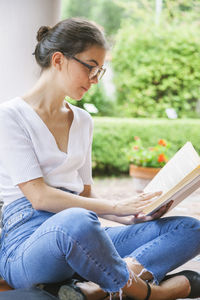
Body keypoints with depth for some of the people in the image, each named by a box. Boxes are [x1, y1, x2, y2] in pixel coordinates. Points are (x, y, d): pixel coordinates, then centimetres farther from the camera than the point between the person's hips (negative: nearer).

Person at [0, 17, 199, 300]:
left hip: (80, 241, 7)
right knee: (77, 220, -42)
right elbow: (38, 196, -13)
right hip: (27, 241, -7)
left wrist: (130, 216, 2)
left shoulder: (83, 121, 19)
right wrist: (115, 207, -15)